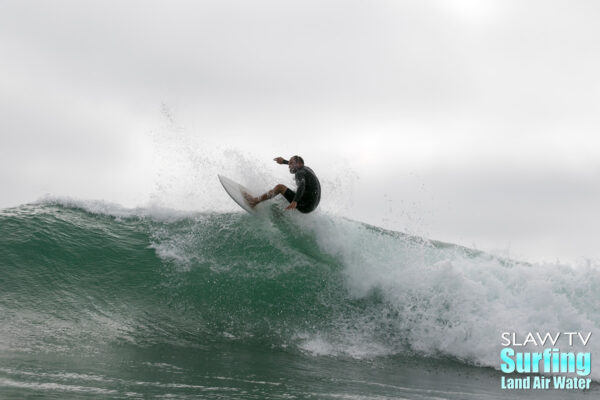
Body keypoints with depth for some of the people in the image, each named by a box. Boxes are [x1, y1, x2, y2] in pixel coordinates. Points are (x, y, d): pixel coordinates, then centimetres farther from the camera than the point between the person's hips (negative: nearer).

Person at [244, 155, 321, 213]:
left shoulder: (300, 173, -12)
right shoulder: (306, 168, 17)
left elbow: (302, 186, -33)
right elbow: (299, 165, 43)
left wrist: (295, 202, -48)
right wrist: (284, 161, 51)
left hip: (305, 206, -10)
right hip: (312, 206, 10)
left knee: (280, 187, -8)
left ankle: (255, 201, -1)